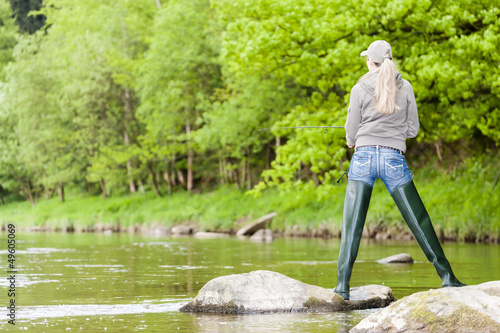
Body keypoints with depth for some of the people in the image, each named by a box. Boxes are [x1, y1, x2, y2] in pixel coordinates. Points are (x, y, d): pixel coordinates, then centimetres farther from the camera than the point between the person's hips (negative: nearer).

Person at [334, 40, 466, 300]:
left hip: (363, 157, -1)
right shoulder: (405, 88, 5)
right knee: (419, 221, 5)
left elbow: (351, 134, 4)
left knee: (352, 225, -1)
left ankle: (343, 284, -8)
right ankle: (447, 277, 5)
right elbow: (413, 129, 9)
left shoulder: (360, 89, 1)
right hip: (394, 159, 1)